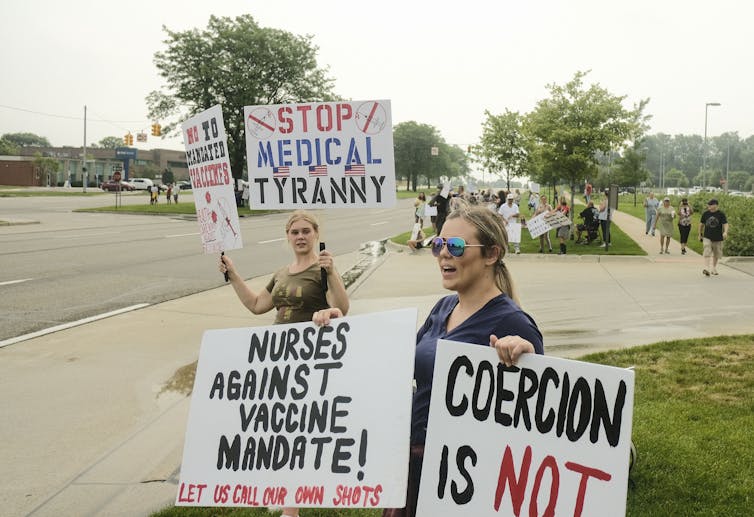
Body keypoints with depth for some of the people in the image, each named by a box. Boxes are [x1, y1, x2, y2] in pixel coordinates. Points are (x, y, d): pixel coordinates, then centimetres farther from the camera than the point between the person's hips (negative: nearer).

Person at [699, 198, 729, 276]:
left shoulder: (721, 214, -5)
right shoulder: (705, 213, 1)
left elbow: (725, 224, -11)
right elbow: (701, 224, 13)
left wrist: (725, 232, -30)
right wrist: (700, 234, 18)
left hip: (718, 238, 0)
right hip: (707, 237, 0)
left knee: (716, 254, 12)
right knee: (707, 253, -17)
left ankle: (714, 268, 31)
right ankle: (707, 269, -25)